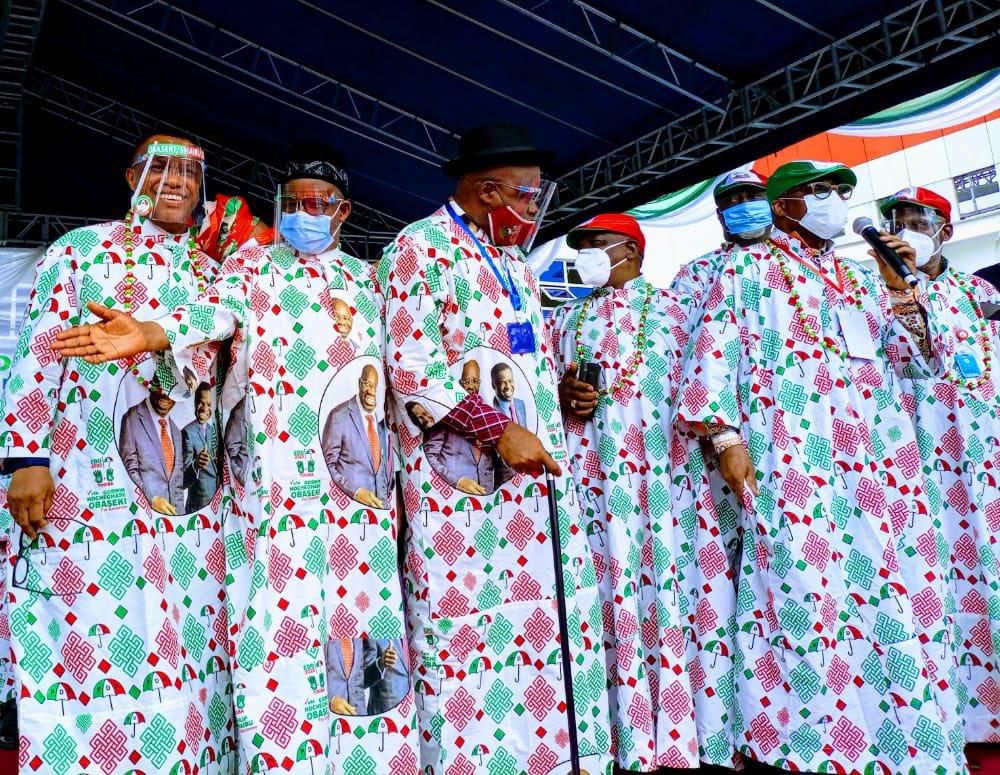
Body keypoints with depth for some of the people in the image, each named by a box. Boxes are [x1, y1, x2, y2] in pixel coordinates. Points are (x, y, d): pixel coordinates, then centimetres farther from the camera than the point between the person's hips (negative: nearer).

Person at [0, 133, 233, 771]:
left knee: (184, 644, 7)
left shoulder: (214, 273, 16)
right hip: (91, 481, -3)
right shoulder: (83, 248, 5)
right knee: (85, 635, -1)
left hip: (190, 489, 4)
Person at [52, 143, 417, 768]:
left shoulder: (365, 278, 20)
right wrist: (146, 333, -29)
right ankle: (278, 753, 4)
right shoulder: (253, 265, 10)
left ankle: (366, 752, 12)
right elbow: (216, 311, -10)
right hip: (277, 467, -3)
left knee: (360, 596, 1)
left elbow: (392, 360, 20)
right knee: (280, 604, -7)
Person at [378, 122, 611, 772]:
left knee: (549, 622, 7)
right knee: (472, 625, -4)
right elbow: (413, 367, -15)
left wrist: (567, 391, 10)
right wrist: (500, 432, -19)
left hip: (539, 469, 8)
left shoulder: (513, 260, 20)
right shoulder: (420, 248, -4)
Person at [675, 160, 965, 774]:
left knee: (894, 596, 2)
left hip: (879, 460, 6)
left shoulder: (862, 278, 25)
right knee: (806, 592, -11)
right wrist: (726, 437, -13)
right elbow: (715, 351, -1)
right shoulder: (748, 267, 10)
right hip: (792, 456, -5)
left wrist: (905, 288, 8)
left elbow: (919, 359, 23)